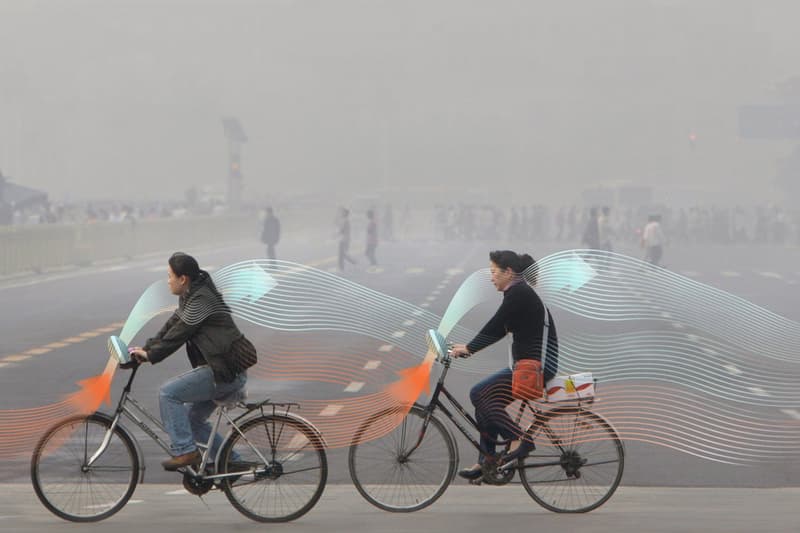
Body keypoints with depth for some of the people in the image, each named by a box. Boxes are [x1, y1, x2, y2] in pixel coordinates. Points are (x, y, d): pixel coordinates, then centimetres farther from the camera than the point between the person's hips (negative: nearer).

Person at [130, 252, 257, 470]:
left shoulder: (201, 301, -17)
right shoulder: (190, 297, 15)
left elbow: (177, 335, -18)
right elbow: (172, 325, 17)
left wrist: (150, 355, -9)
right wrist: (146, 349, 8)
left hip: (226, 373, -11)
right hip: (225, 370, 11)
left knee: (168, 393, -14)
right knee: (194, 420, 17)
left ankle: (185, 451, -11)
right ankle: (230, 462, 22)